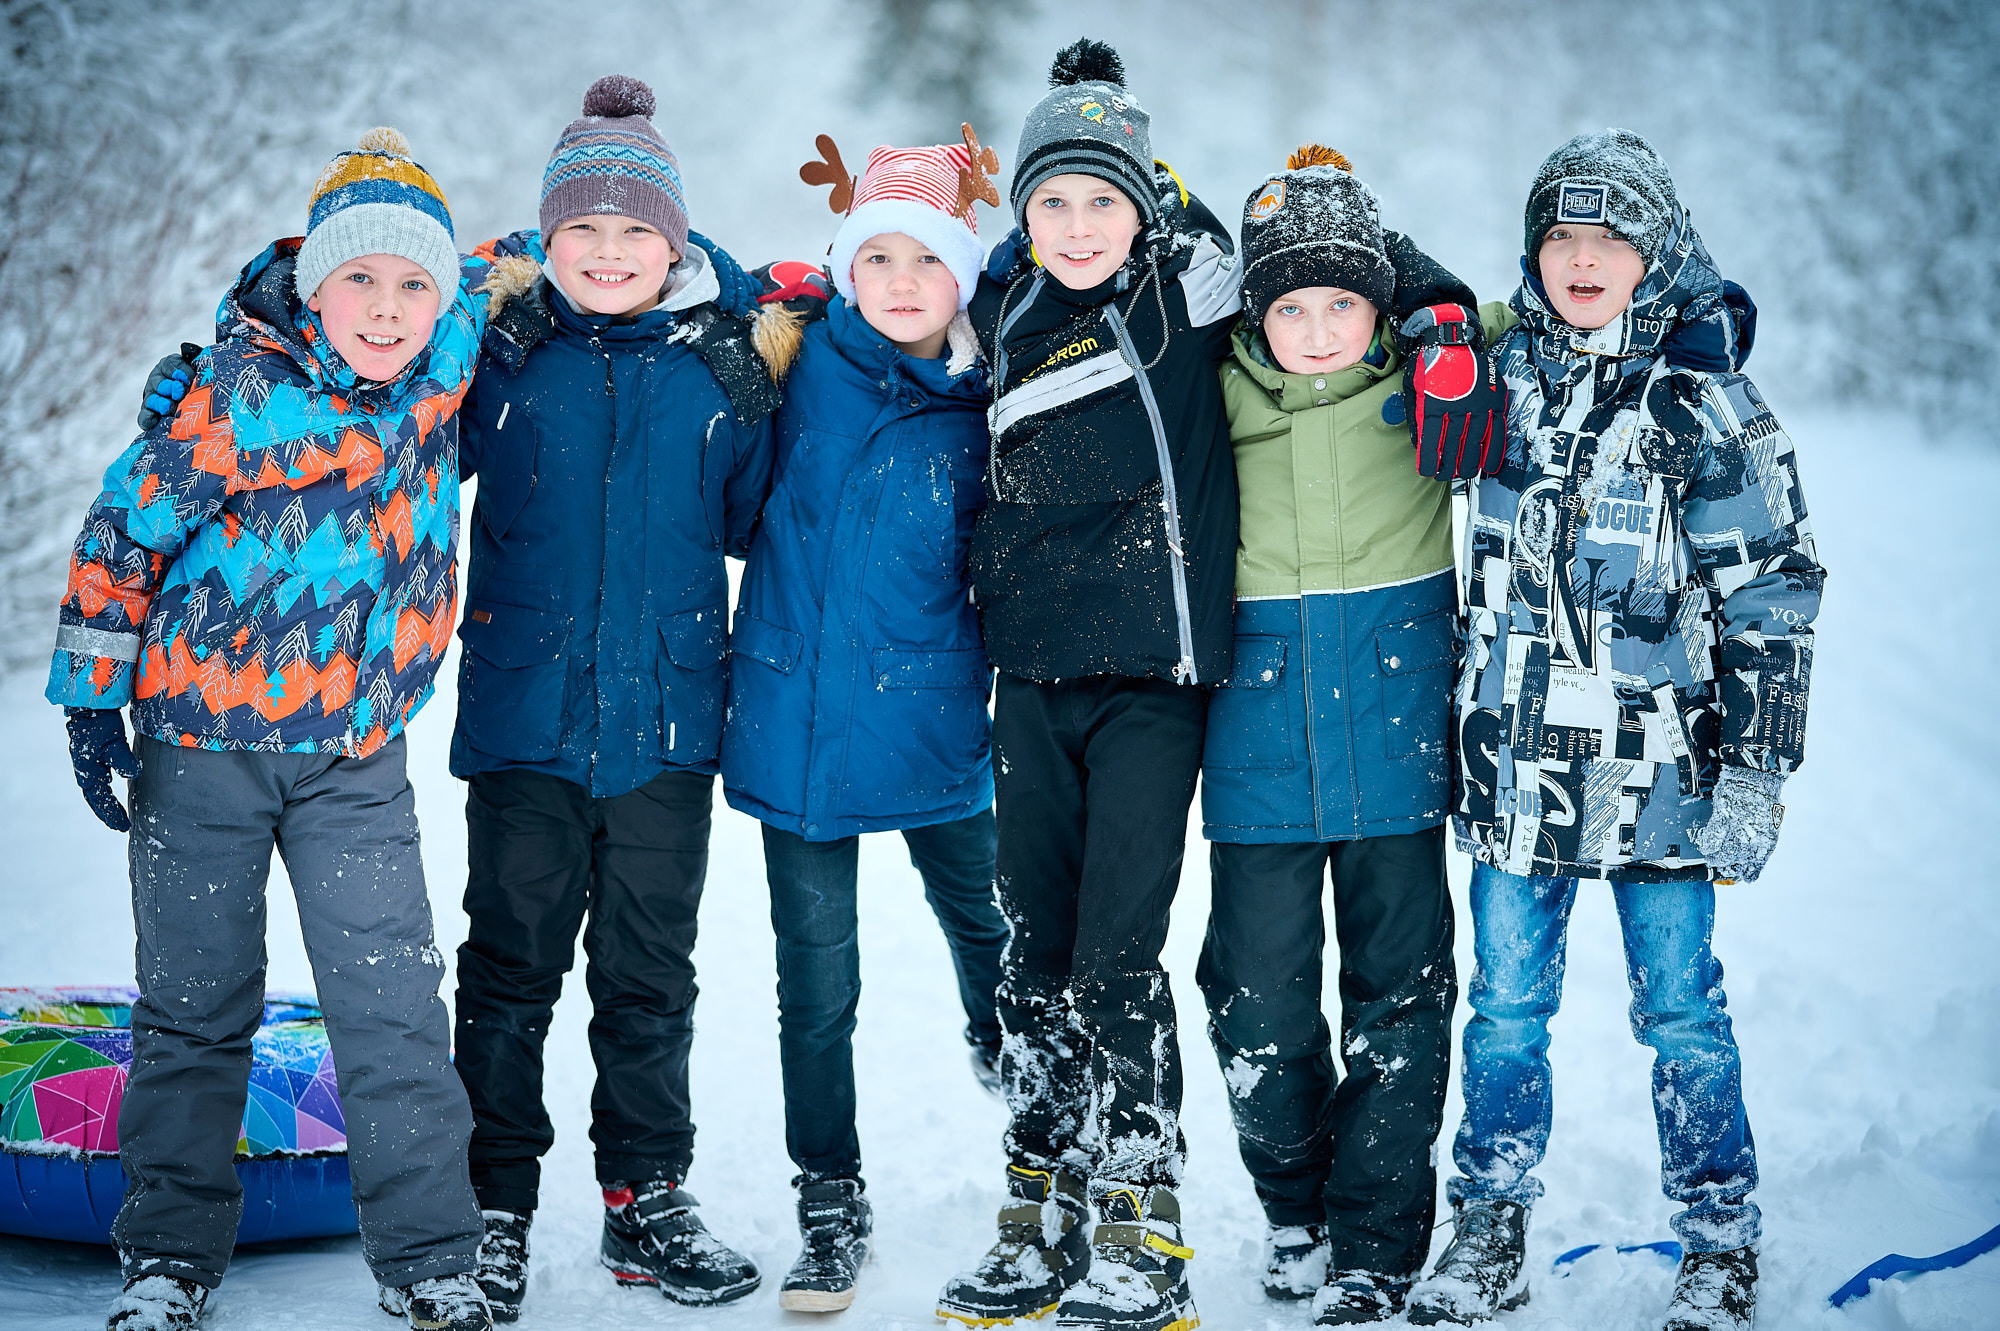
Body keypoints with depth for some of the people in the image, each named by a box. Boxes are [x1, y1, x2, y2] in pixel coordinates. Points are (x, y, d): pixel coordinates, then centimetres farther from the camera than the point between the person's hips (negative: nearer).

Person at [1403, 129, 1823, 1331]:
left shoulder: (1709, 411, -8)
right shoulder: (1505, 375, 4)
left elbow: (1772, 605, -7)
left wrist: (1754, 775, -10)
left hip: (1654, 772, -4)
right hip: (1516, 763, 4)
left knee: (1681, 1015, 5)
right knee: (1507, 1008, 11)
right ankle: (1492, 1234, 25)